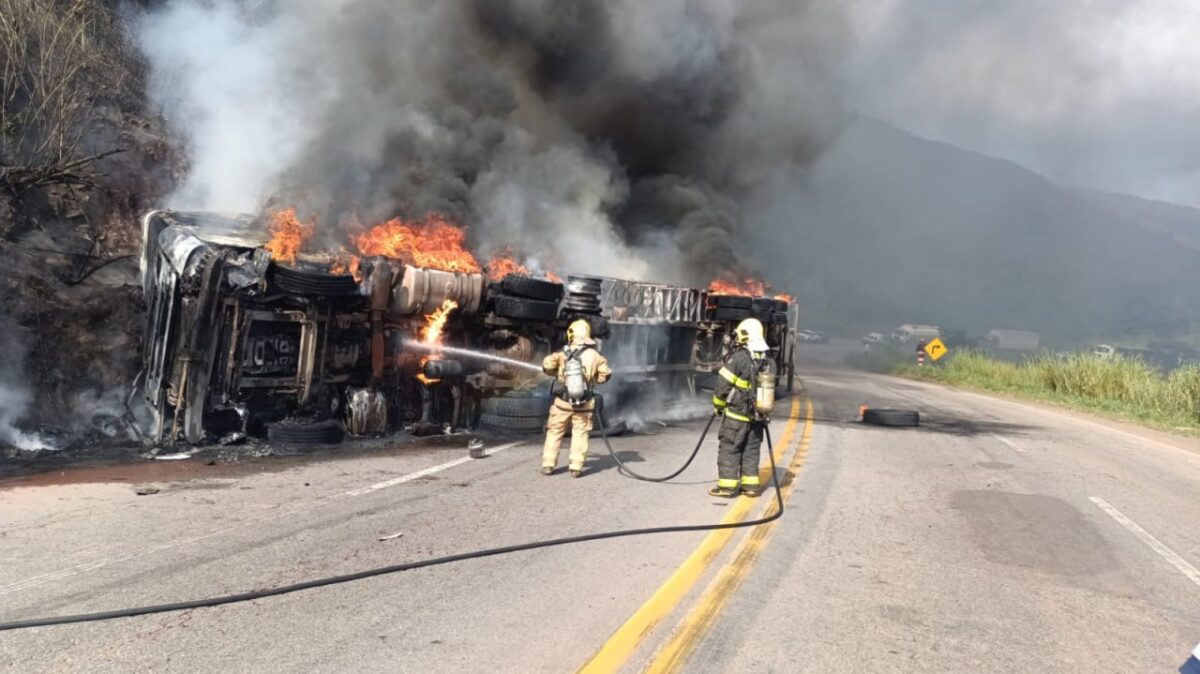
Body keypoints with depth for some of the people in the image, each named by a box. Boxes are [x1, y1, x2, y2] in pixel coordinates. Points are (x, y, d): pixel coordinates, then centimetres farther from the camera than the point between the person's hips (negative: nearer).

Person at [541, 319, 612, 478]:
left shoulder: (563, 353, -6)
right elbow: (605, 373, -2)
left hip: (562, 401, 0)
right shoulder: (594, 355, -4)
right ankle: (576, 467, 2)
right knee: (580, 433, 7)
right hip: (584, 404, 0)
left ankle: (548, 465, 12)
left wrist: (558, 373, 9)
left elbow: (547, 366, -11)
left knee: (555, 432, 11)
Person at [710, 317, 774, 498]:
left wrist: (718, 405, 2)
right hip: (756, 416, 6)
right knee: (751, 449, 15)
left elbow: (723, 384, -13)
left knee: (729, 449, 2)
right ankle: (751, 484, 19)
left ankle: (727, 486, 3)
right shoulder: (768, 361, 4)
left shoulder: (738, 357, -16)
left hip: (736, 415, -6)